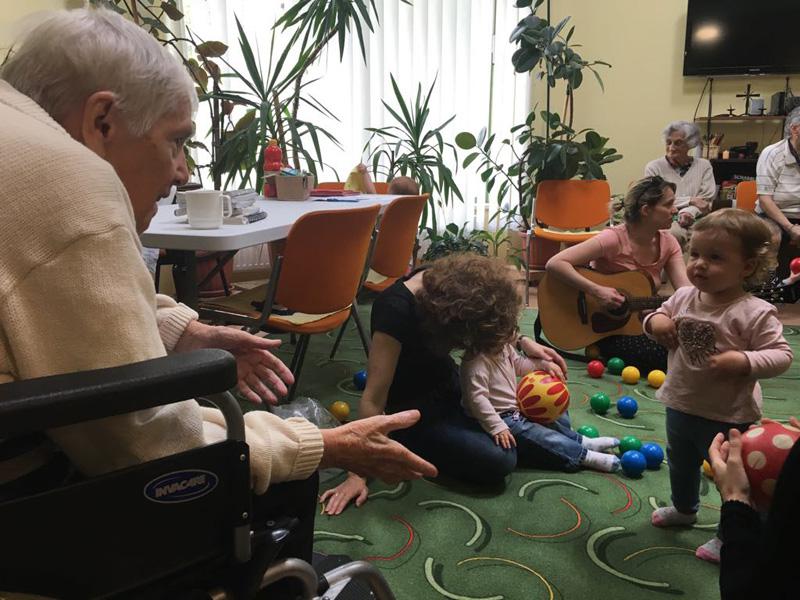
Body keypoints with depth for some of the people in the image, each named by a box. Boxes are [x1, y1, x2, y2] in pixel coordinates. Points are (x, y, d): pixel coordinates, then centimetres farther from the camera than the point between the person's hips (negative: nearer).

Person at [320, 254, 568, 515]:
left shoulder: (449, 279, -16)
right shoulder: (396, 310, -35)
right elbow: (373, 399, -32)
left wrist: (523, 341, -8)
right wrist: (357, 475, -29)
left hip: (447, 386, 7)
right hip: (414, 411, -6)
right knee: (498, 462, -19)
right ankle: (420, 450, 3)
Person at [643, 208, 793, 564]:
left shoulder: (755, 313, -22)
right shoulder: (683, 297, -5)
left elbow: (781, 355, -20)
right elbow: (660, 317, 11)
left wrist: (742, 361, -34)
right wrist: (655, 322, -11)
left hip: (729, 417, -6)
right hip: (681, 405, 7)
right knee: (680, 462, 28)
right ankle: (684, 509, 54)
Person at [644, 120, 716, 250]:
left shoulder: (704, 165, 14)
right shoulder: (653, 167, 7)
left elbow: (707, 200, 6)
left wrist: (689, 212, -15)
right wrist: (690, 201, -5)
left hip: (696, 219, 2)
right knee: (674, 233, -37)